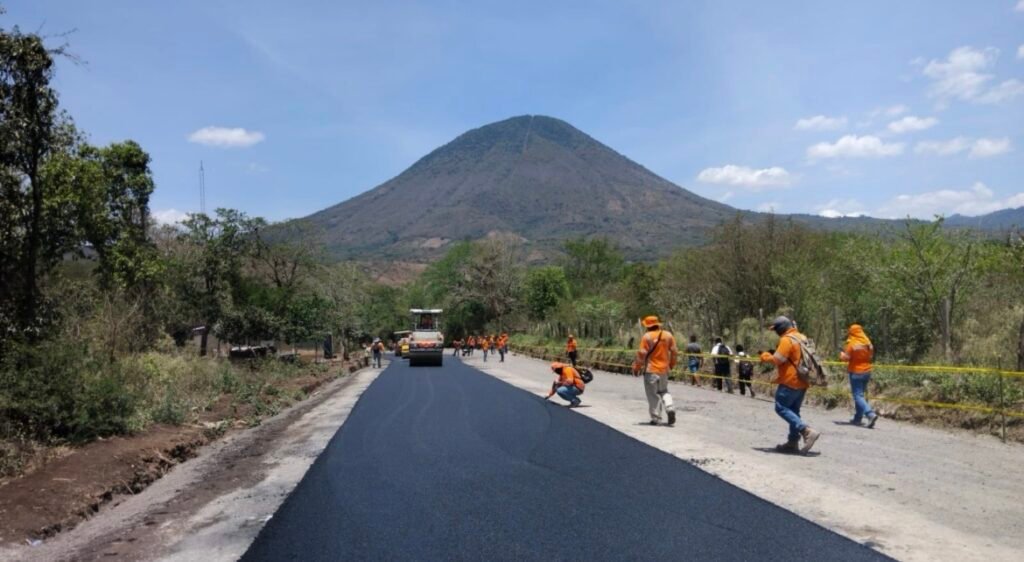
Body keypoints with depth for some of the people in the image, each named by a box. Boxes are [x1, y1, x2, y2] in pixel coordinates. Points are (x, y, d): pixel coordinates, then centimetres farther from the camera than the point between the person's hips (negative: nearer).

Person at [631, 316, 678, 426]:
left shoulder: (647, 336, -12)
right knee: (664, 391, 21)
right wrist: (672, 365, 20)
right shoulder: (668, 335, 3)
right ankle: (670, 408, -2)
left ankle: (656, 418, 4)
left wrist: (637, 367, -4)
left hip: (651, 369, -5)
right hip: (664, 369, 5)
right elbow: (674, 352, 6)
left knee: (653, 394, 4)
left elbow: (642, 353, -15)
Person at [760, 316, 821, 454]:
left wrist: (765, 356, 0)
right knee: (793, 410, 15)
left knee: (781, 408, -5)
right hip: (802, 382, 10)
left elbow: (777, 360, -18)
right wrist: (772, 355, 18)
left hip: (790, 381, -9)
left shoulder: (787, 339, -15)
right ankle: (793, 442, 16)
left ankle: (807, 431, -17)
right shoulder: (801, 337, 15)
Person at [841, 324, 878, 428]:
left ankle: (871, 414, -23)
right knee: (861, 394, 17)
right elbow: (871, 357, 13)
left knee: (858, 396, -5)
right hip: (867, 371, 7)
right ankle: (858, 418, 21)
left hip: (856, 372, -7)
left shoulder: (851, 343, -15)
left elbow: (846, 357, -14)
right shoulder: (868, 343, 5)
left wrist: (842, 354, 5)